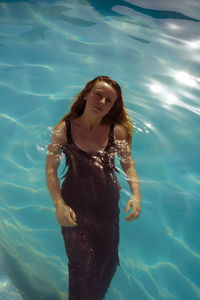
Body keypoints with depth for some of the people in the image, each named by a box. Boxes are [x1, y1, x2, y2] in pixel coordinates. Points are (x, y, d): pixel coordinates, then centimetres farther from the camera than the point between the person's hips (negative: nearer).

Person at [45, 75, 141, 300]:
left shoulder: (117, 131, -6)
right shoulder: (63, 129, -10)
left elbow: (129, 165, 0)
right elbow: (51, 169, -10)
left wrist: (136, 195, -15)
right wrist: (59, 205, -21)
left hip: (108, 207, 3)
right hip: (75, 207, -2)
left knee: (108, 263, 20)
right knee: (83, 267, 2)